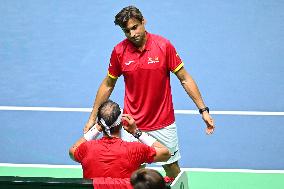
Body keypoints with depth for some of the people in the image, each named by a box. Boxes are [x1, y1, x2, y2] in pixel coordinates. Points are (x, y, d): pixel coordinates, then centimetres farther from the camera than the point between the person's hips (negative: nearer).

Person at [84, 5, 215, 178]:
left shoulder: (164, 46, -11)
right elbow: (108, 85, 7)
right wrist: (93, 118, 9)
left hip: (163, 124, -1)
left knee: (172, 169, 9)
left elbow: (185, 79, -5)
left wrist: (204, 110, -8)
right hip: (132, 125, 1)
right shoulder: (119, 52, -7)